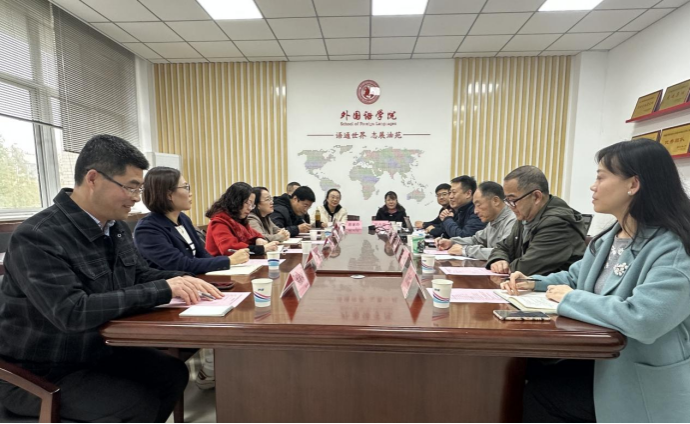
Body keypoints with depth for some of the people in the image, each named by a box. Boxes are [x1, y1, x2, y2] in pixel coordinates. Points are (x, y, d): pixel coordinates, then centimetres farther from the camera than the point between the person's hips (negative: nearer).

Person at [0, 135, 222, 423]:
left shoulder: (116, 228, -2)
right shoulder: (36, 238, -26)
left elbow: (140, 275, 8)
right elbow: (72, 313, -35)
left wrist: (181, 280, -13)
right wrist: (163, 290, -35)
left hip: (99, 351, 7)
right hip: (41, 373, -7)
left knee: (173, 373, -2)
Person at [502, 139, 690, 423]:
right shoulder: (608, 239, 3)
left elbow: (642, 320, -37)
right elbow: (574, 277, 14)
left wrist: (571, 299, -23)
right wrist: (534, 283, -4)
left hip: (645, 385, -7)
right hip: (600, 362, 7)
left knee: (541, 392, -8)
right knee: (536, 387, -4)